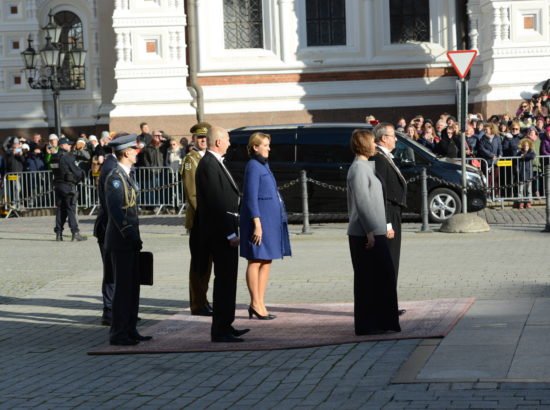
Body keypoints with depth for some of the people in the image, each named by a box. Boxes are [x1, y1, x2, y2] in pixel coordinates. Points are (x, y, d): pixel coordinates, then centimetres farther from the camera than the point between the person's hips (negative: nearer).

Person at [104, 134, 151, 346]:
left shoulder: (126, 176, 16)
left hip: (130, 241, 10)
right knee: (123, 287, -6)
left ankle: (130, 330, 19)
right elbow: (115, 209, -21)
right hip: (121, 242, -10)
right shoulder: (115, 177, -14)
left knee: (133, 286, 13)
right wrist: (130, 235, -23)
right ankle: (118, 333, -2)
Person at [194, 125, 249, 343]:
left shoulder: (214, 163, 16)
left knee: (227, 280, 16)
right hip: (221, 233, -10)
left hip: (224, 232, 10)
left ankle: (225, 326, 24)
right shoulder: (209, 165, -17)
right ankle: (220, 331, -3)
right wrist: (230, 234, -22)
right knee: (224, 280, -7)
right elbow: (216, 202, -22)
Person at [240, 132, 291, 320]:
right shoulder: (253, 166, -11)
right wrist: (257, 224, -21)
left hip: (270, 219, 10)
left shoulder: (263, 165, 17)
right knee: (256, 261, -5)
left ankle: (260, 303, 12)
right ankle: (255, 304, -2)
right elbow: (251, 198, -16)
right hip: (259, 218, -10)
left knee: (266, 262, 9)